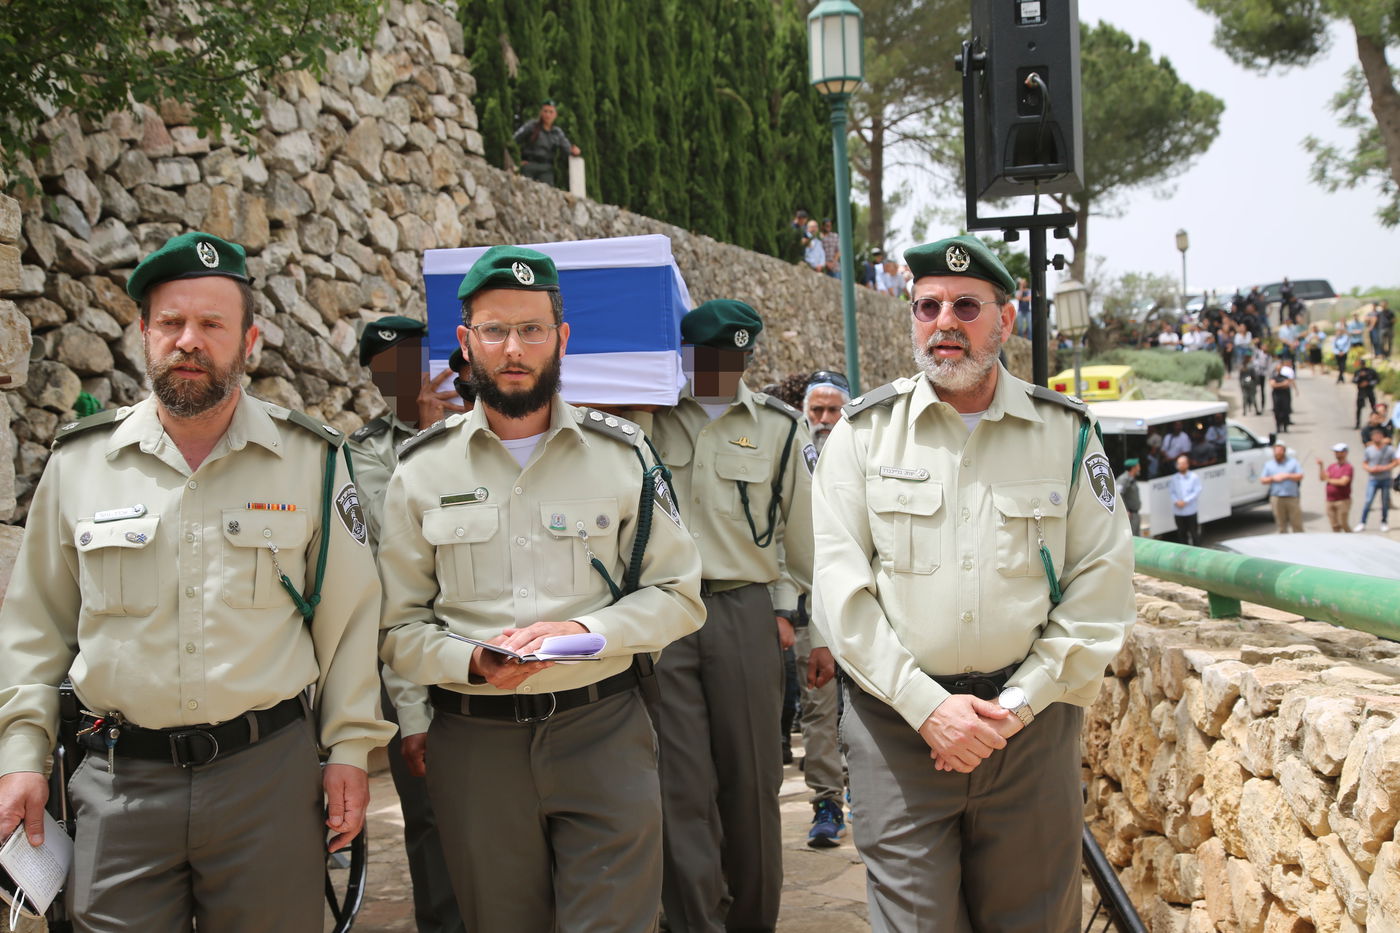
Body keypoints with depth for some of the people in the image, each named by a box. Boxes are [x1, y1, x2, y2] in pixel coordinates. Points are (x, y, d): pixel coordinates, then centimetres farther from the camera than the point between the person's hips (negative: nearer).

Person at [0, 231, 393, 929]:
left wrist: (350, 747, 0)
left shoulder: (310, 459, 1)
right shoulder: (78, 461, 4)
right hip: (120, 781, 1)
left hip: (269, 770, -1)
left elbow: (349, 615, 3)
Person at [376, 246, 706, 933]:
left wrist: (585, 631, -13)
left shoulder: (622, 455, 4)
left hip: (603, 730, 0)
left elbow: (678, 593, 4)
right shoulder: (422, 470, 4)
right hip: (475, 741, 1)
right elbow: (396, 625, 3)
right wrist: (471, 662, -16)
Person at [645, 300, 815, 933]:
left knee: (752, 776, 7)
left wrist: (788, 608, 13)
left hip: (746, 613, 1)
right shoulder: (649, 418, 5)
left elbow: (800, 528, 13)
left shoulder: (779, 425, 8)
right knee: (680, 782, -2)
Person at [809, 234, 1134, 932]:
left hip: (1029, 723, 1)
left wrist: (1017, 705, -8)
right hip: (896, 720, -1)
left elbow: (1100, 583, 0)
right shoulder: (865, 429, 2)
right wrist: (926, 704, -12)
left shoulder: (1065, 431, 4)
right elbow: (839, 585, -4)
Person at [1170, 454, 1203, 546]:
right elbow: (1170, 491, 4)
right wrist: (1176, 501, -14)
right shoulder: (1174, 478, 4)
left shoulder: (1194, 477, -5)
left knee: (1194, 533, 3)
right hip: (1178, 511, 3)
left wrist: (1185, 501, -18)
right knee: (1181, 533, 11)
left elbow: (1197, 492, -10)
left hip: (1191, 510, -3)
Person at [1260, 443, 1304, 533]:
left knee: (1297, 524, -3)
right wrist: (1273, 478, -7)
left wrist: (1287, 476, -9)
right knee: (1281, 525, 2)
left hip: (1292, 498, -1)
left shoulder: (1293, 462, 10)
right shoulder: (1268, 465, 14)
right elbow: (1262, 480, 9)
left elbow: (1300, 476, 2)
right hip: (1276, 498, 1)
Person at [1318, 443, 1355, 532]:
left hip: (1343, 501, -6)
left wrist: (1330, 480, -2)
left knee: (1344, 525, -6)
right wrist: (1321, 466, -8)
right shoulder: (1331, 467, 16)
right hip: (1330, 501, 6)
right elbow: (1322, 478, 4)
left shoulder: (1348, 467, -5)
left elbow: (1343, 482, -16)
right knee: (1335, 526, 6)